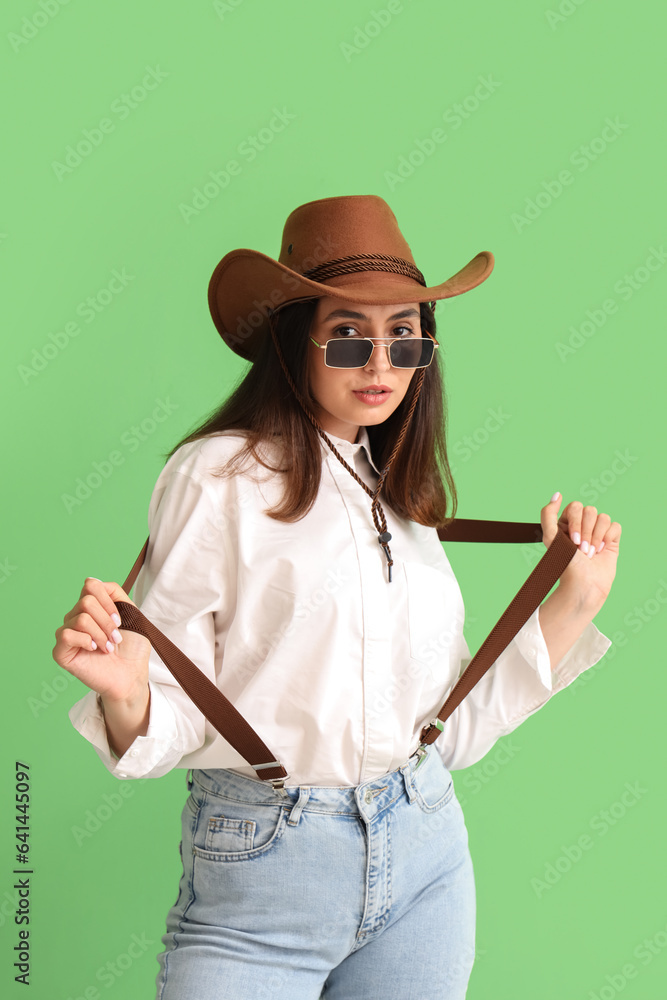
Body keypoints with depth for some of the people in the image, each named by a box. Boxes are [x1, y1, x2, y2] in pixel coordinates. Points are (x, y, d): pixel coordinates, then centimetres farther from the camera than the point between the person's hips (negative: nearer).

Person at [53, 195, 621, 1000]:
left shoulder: (403, 497, 9)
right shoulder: (216, 478, -9)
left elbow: (454, 730, 8)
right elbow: (174, 723, -8)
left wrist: (575, 601, 6)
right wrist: (123, 691, -29)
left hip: (425, 866, 5)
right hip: (258, 875, -5)